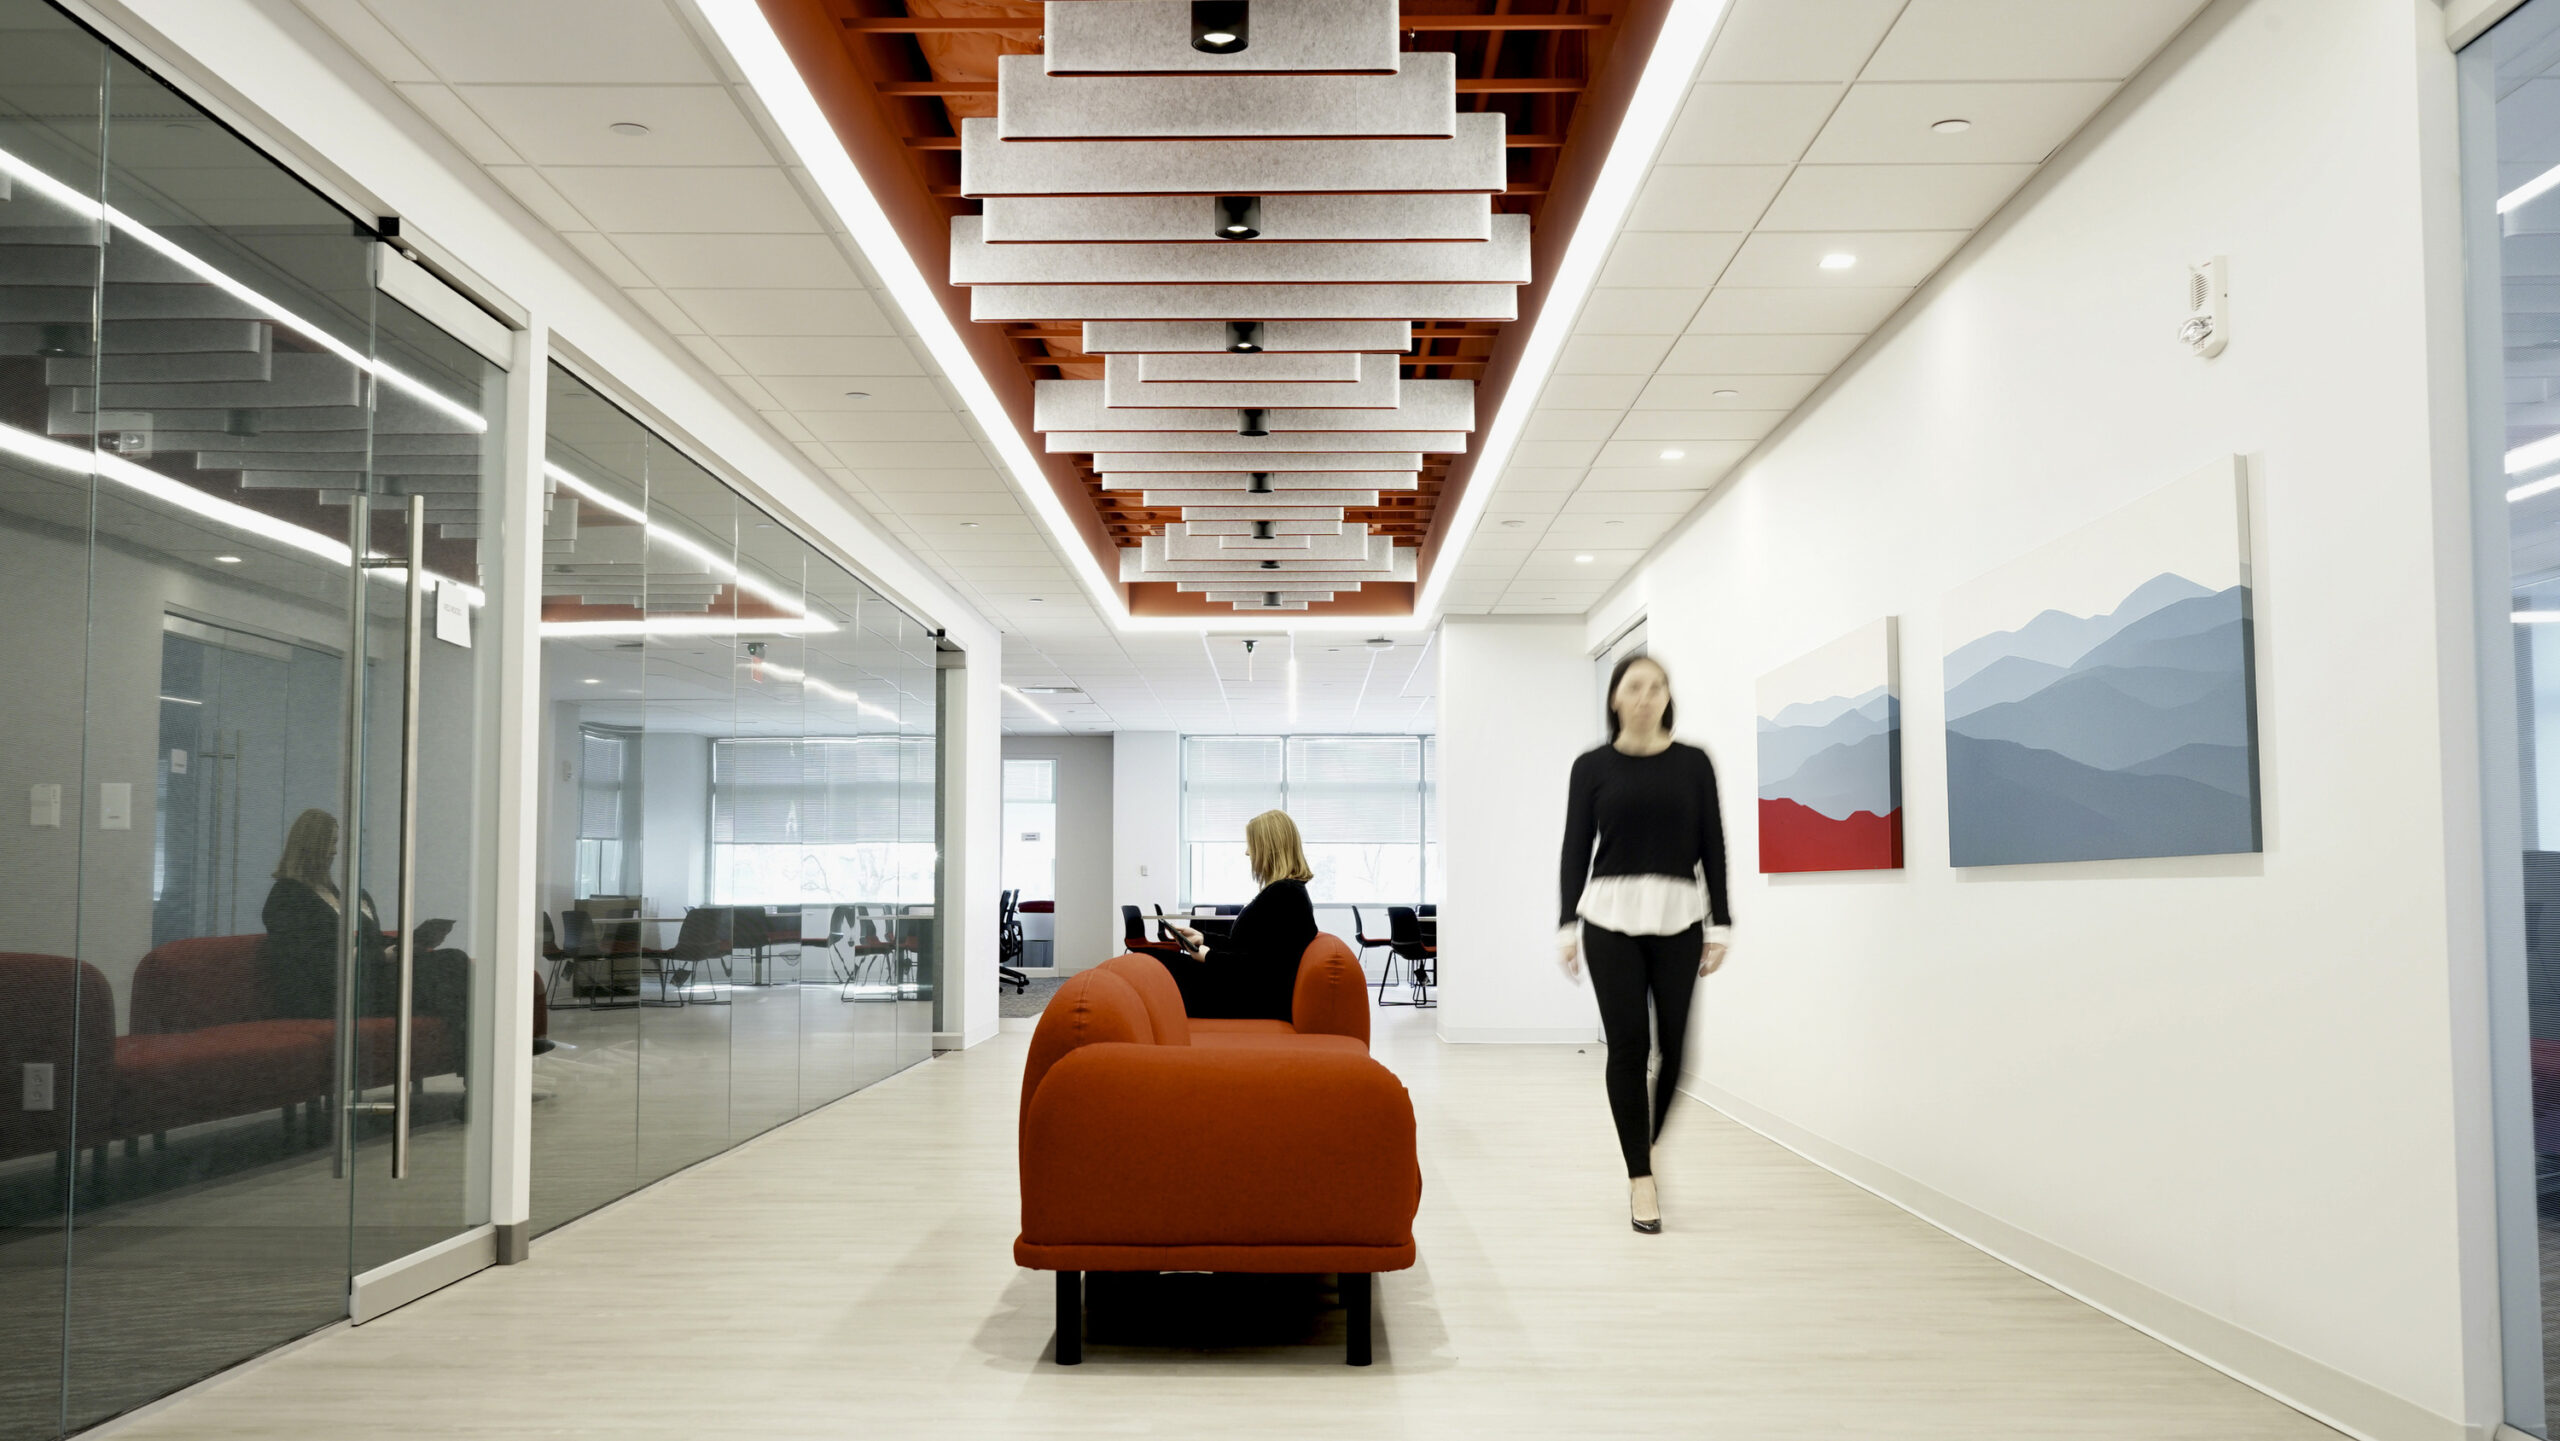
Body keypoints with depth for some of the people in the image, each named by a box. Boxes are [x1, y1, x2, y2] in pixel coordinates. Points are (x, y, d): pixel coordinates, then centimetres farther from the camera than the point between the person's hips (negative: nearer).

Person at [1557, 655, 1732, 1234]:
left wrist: (1720, 923, 1)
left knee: (1677, 1044, -1)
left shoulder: (1693, 763, 6)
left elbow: (1712, 847, 6)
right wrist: (1568, 926, 1)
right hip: (1611, 915, -1)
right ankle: (1641, 1176, 5)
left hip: (1678, 916, 1)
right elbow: (1576, 849, 4)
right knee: (1627, 1044, -4)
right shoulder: (1593, 766, 4)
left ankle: (1650, 1140, 27)